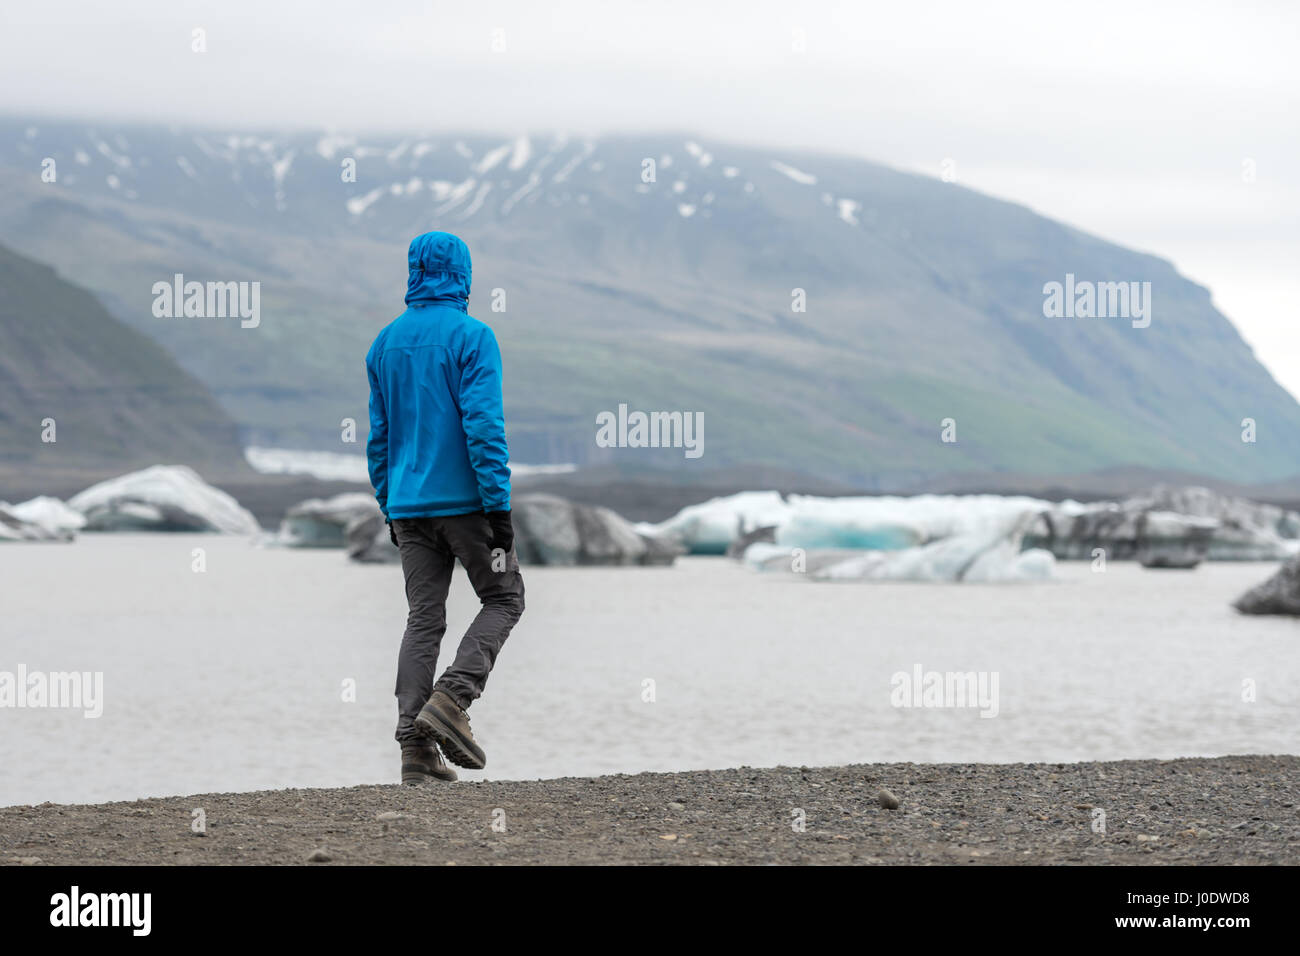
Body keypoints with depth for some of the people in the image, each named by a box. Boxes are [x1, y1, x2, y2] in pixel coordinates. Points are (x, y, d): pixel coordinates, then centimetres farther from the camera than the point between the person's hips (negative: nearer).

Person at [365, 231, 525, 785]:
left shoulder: (386, 342, 10)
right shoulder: (472, 337, -9)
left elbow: (379, 434, 14)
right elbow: (484, 426, -16)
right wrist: (499, 507, -15)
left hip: (410, 506, 5)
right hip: (465, 500, -5)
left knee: (423, 620, 6)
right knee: (503, 598, 10)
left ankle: (416, 747, -2)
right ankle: (451, 700, -9)